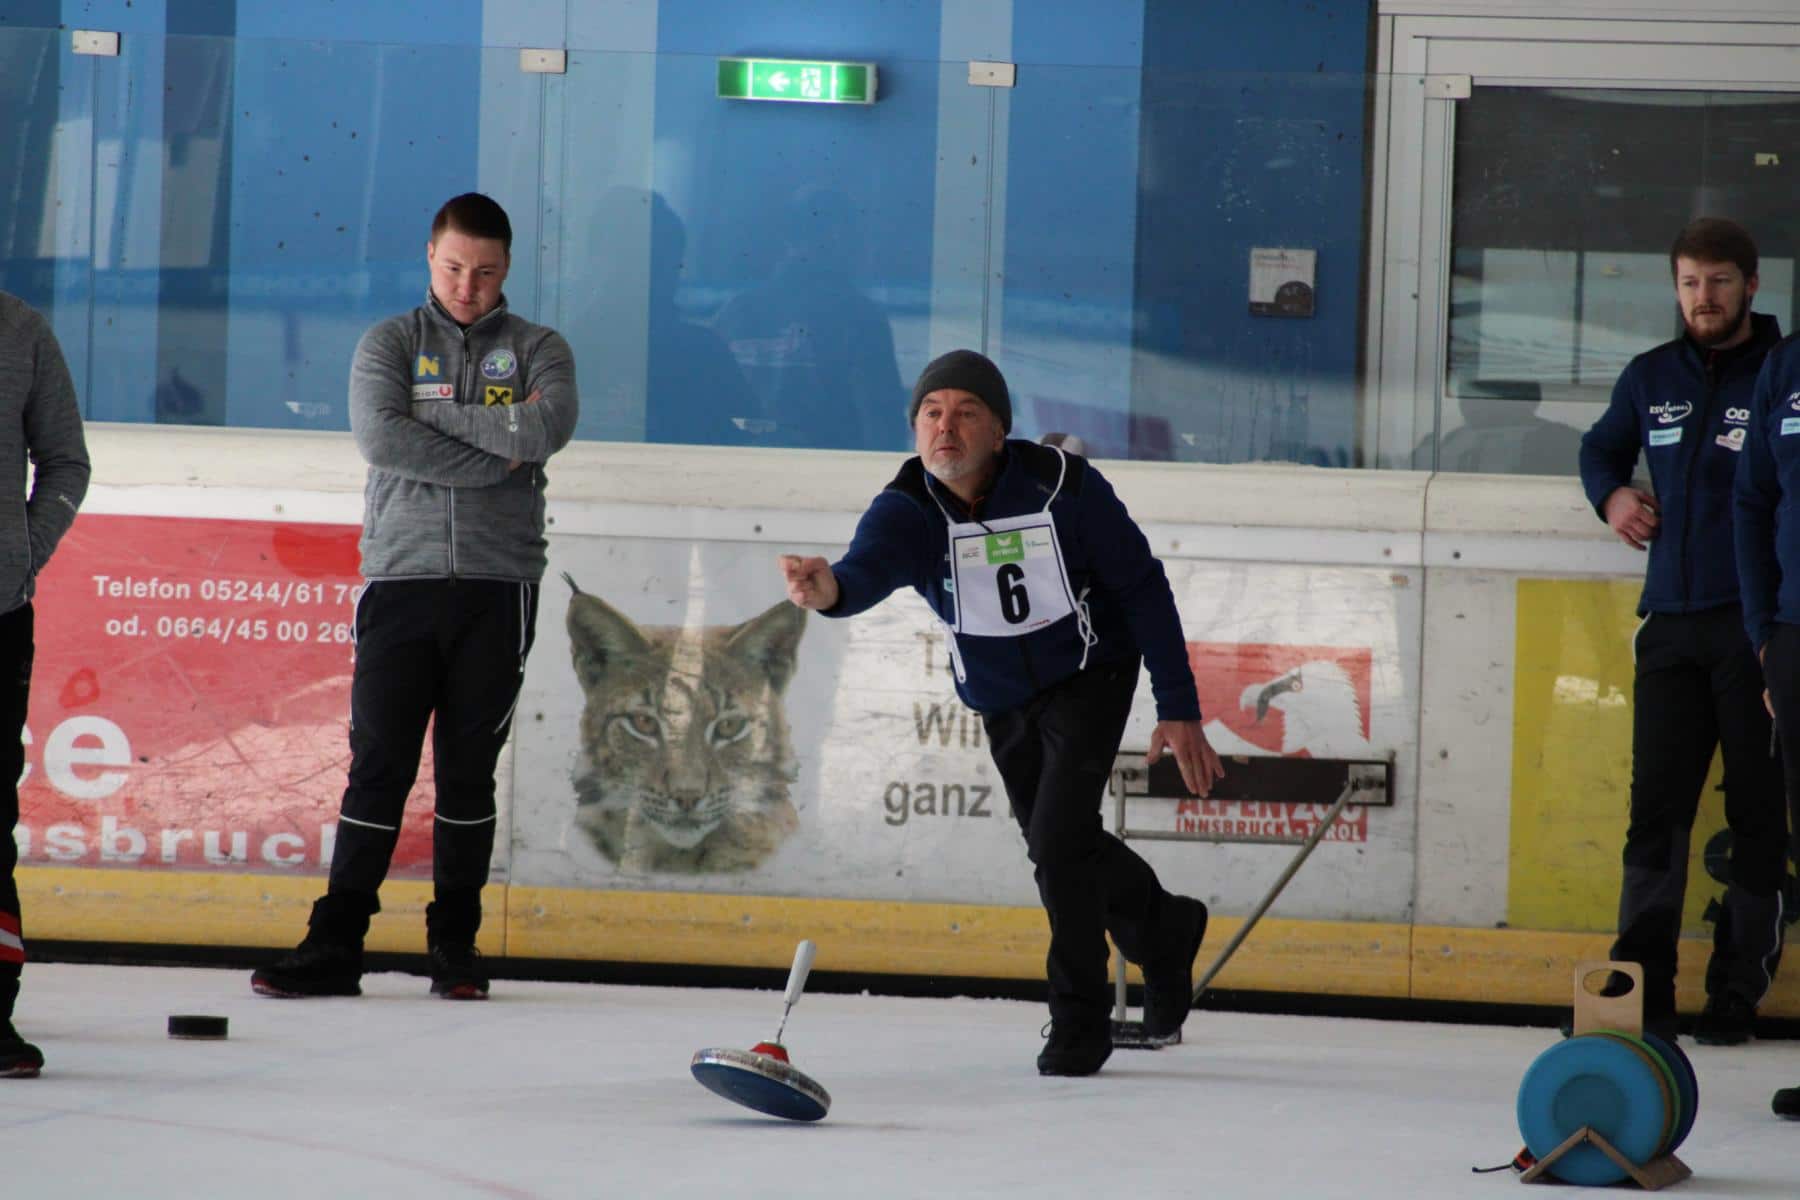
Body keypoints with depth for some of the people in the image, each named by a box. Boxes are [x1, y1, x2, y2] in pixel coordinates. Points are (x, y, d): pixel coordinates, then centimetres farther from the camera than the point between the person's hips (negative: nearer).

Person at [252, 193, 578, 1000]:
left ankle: (455, 946, 10)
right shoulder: (389, 344, 9)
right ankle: (335, 944, -1)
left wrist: (431, 417, -9)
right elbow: (381, 436, -10)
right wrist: (499, 456, -11)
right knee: (379, 764, -3)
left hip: (497, 590, 0)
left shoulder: (539, 350, 10)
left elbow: (545, 431, -11)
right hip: (403, 578, 0)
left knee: (469, 772, 4)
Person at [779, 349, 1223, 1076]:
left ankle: (1078, 1021, -3)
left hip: (1091, 675, -4)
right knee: (1062, 851, 18)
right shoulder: (906, 511, -22)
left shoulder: (1063, 486, -26)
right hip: (1001, 701, 4)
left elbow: (1142, 587, -16)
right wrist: (829, 590, -69)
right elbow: (869, 567, -43)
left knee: (1058, 839, -20)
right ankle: (1165, 932, 48)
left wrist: (1179, 710, -16)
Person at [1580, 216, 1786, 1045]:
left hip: (1755, 626, -4)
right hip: (1671, 625, 4)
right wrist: (1611, 495, 9)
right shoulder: (1651, 378, 12)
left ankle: (1737, 988, 4)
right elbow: (1601, 446, 31)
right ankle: (1641, 983, -3)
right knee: (1656, 804, -2)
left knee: (1758, 812, 0)